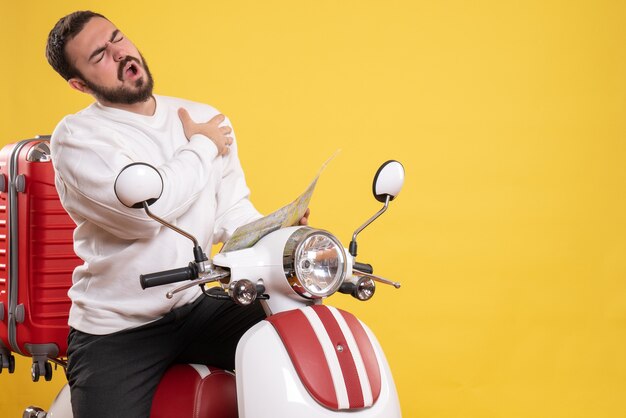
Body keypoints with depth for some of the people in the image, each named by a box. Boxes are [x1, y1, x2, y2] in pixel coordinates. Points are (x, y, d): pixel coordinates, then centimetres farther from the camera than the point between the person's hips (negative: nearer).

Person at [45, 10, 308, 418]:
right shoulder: (76, 136, -11)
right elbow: (144, 211, -25)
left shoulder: (207, 120, 7)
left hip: (197, 307, 4)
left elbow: (232, 211, 8)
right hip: (114, 333, -4)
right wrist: (201, 148, -11)